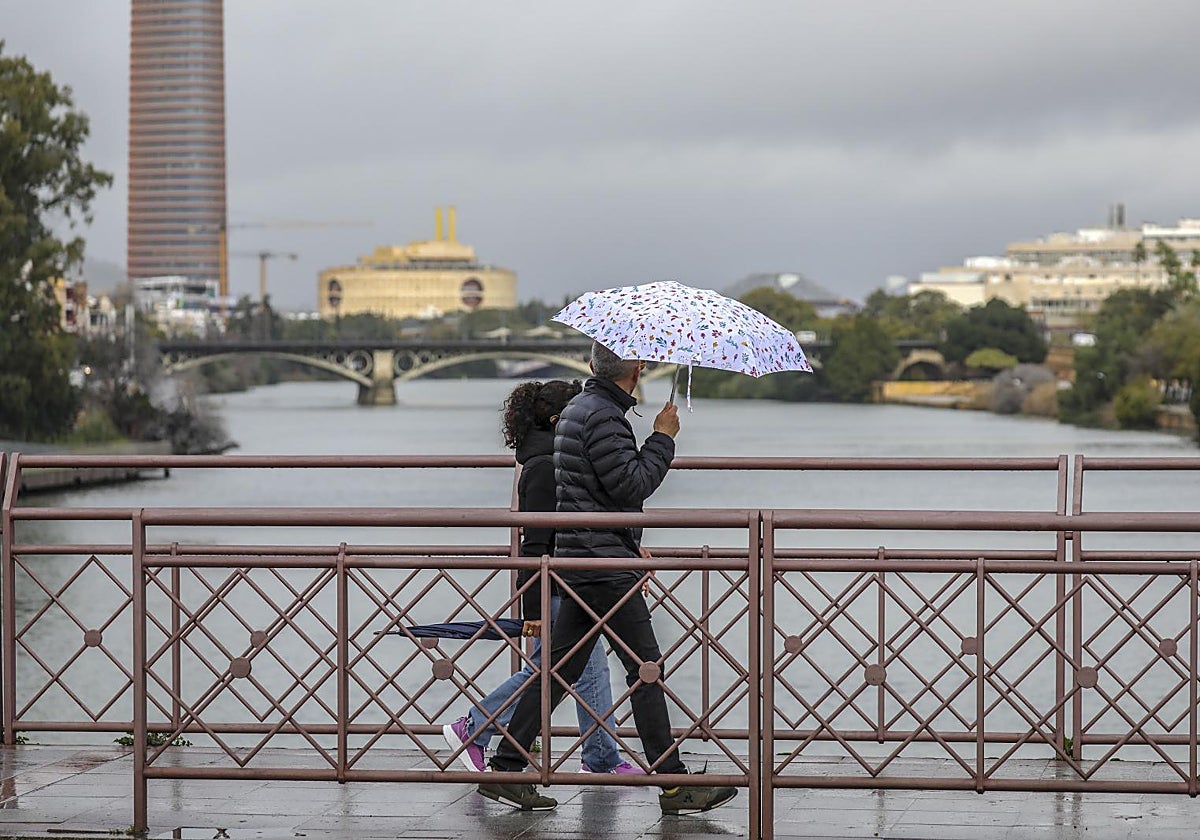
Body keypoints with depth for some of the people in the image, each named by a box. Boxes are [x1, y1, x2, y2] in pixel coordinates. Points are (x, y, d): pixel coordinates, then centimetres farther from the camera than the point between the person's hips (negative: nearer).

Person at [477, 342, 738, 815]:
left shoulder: (577, 409, 18)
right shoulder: (603, 416, -15)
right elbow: (631, 485, -19)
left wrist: (632, 545, 26)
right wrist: (663, 437, -8)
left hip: (580, 561, 10)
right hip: (604, 564, -10)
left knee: (562, 667, 10)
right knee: (645, 668, -5)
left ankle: (505, 768, 10)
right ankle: (673, 786, -3)